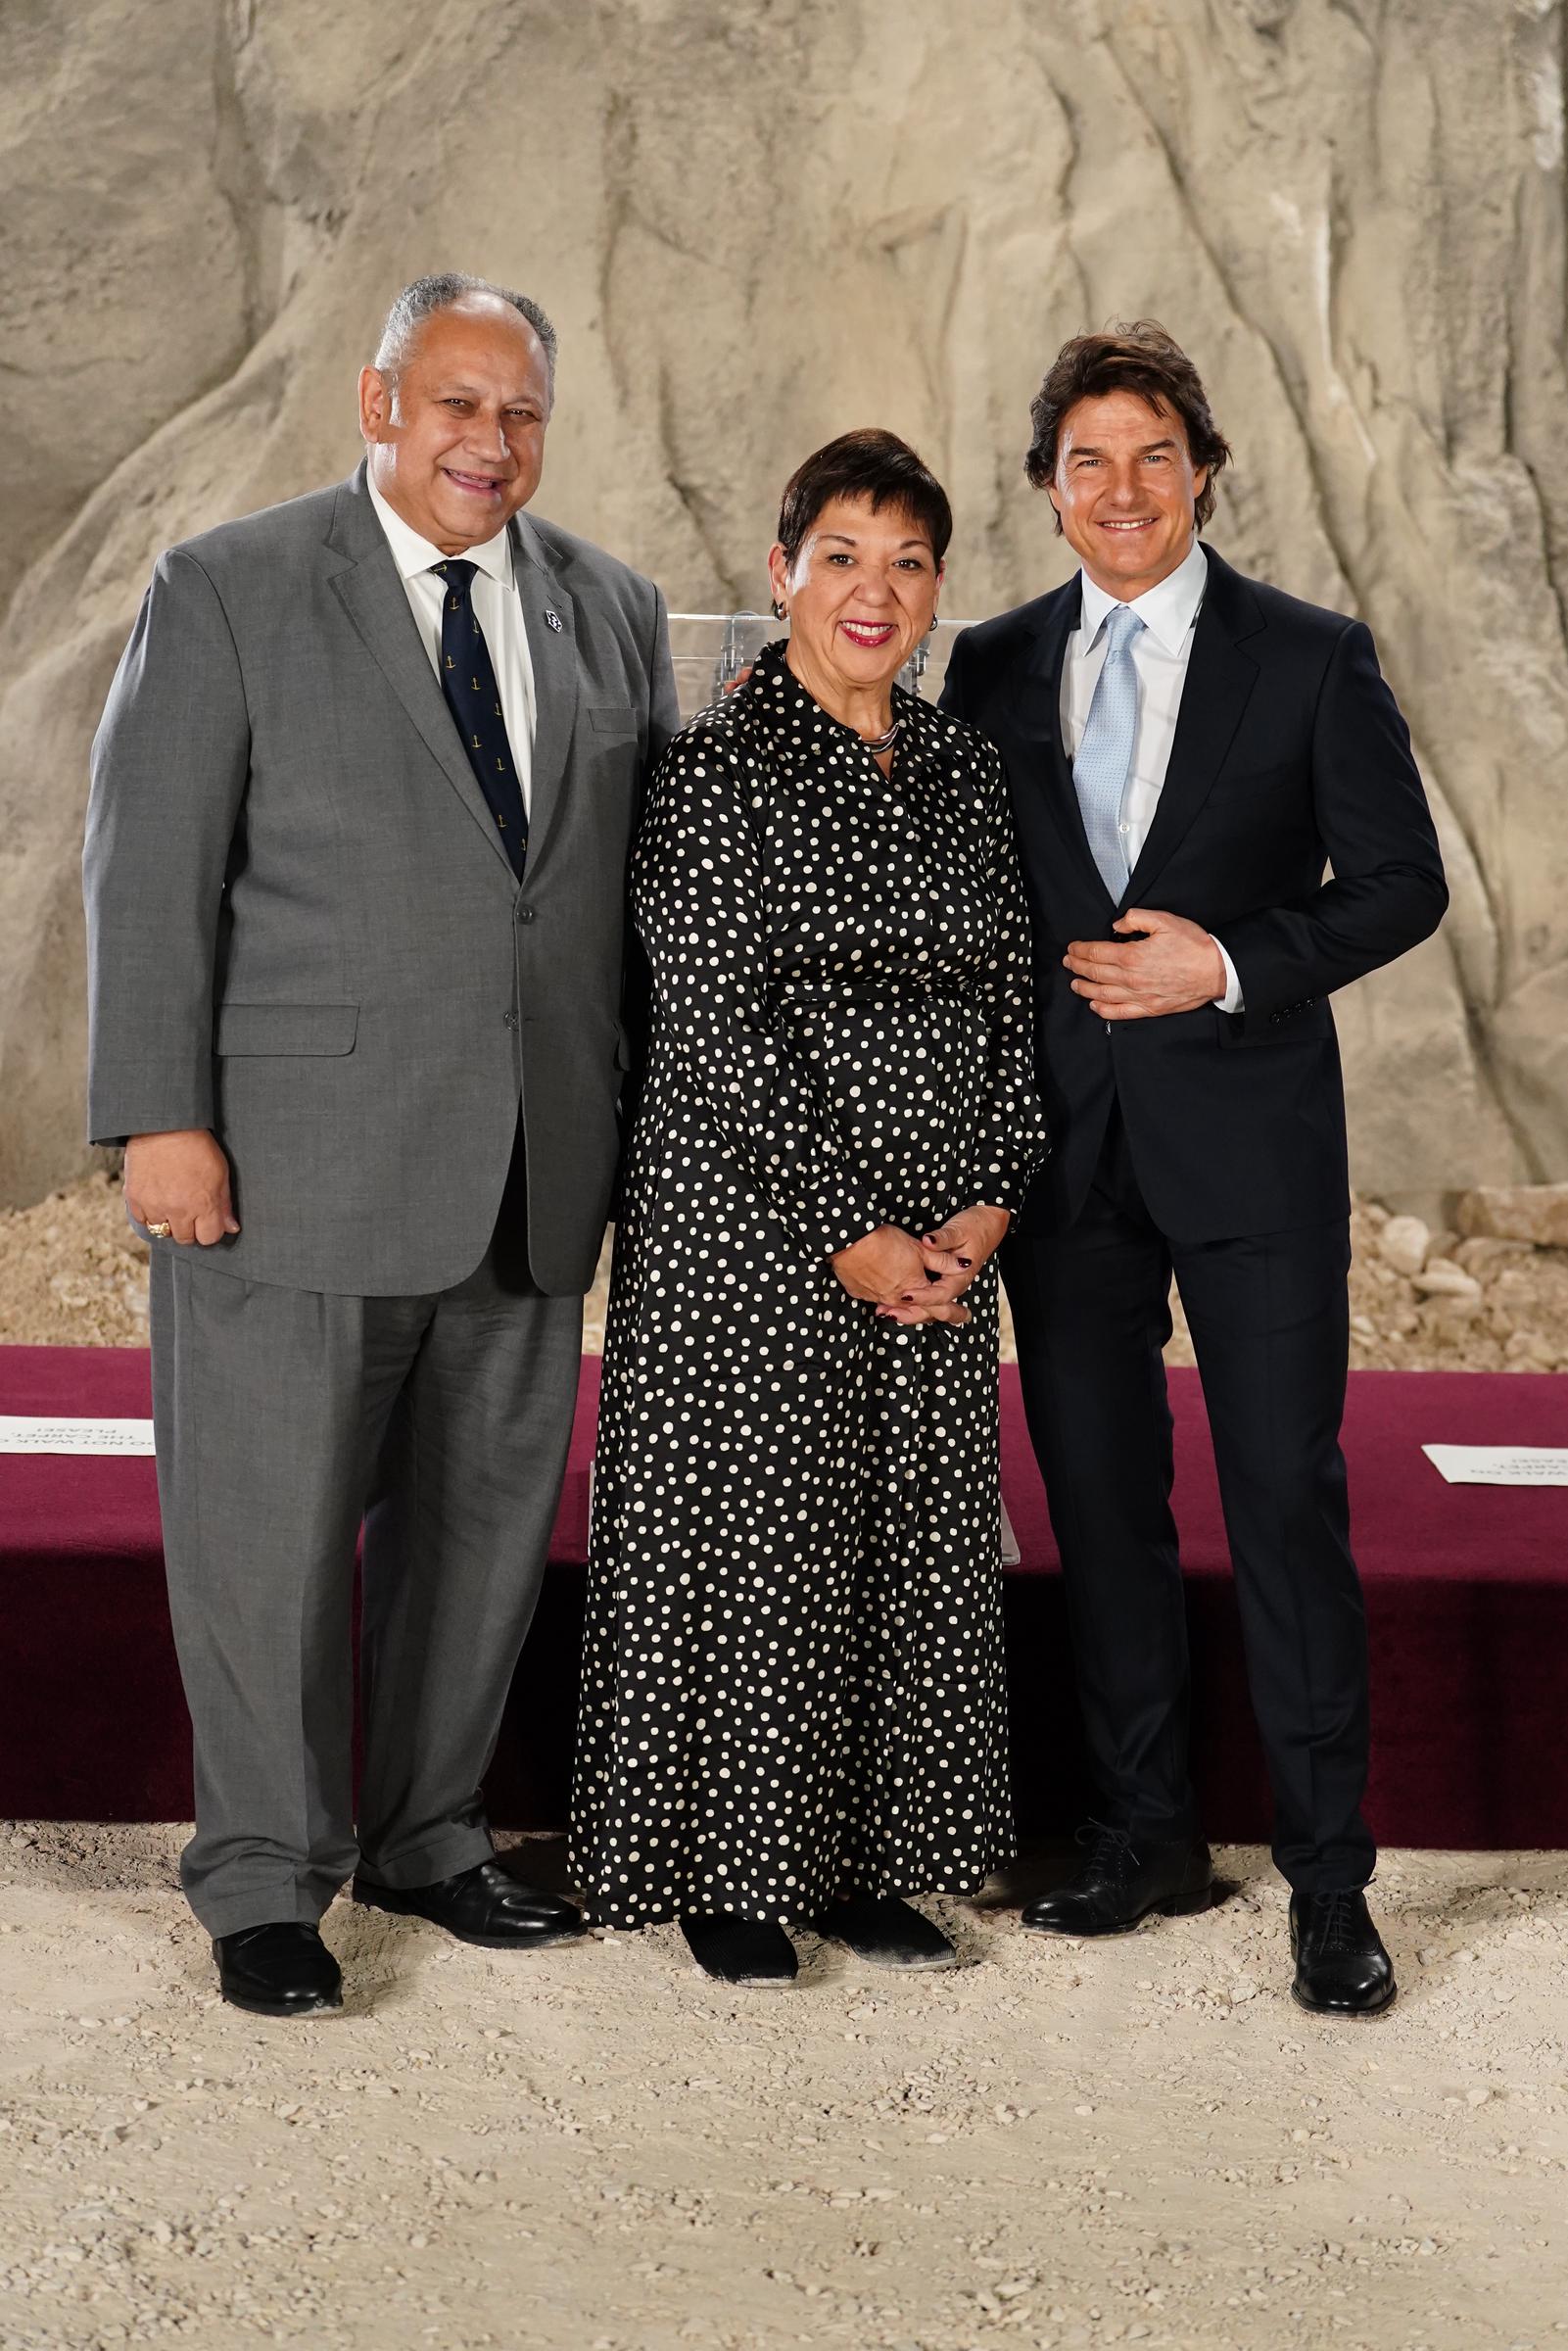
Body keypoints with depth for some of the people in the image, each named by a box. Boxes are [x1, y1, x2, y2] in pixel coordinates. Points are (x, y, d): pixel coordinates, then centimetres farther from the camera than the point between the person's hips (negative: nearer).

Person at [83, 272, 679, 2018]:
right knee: (272, 1526, 1)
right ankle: (266, 1877, 17)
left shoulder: (612, 611, 12)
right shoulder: (227, 592, -1)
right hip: (297, 1150, -4)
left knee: (489, 1517, 12)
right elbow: (149, 868, -5)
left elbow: (656, 871, 13)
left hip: (535, 1163, 5)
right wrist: (159, 1116, -11)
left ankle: (426, 1835, 29)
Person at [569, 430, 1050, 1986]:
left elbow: (1009, 1001, 9)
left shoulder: (965, 771, 9)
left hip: (936, 1243, 6)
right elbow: (720, 1028, -14)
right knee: (747, 1537, 2)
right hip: (747, 1228, -5)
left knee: (915, 1544, 9)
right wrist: (846, 1236, -15)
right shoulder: (715, 768, -9)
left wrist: (983, 1209, -3)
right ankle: (725, 1872, 17)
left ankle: (865, 1858, 23)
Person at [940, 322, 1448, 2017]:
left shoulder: (1310, 660, -2)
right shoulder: (993, 668, 7)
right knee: (1097, 1492, 9)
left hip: (1249, 1132, -3)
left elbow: (1401, 882, -1)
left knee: (1286, 1494, -2)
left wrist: (1230, 966, -14)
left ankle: (1328, 1876, 7)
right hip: (1066, 1141, 3)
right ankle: (1146, 1834, 23)